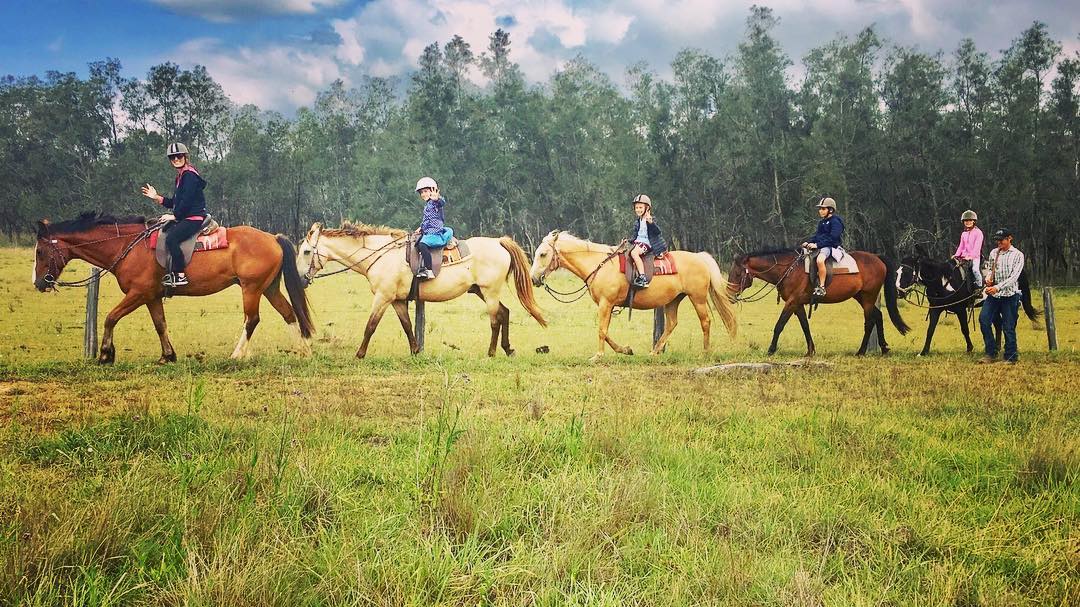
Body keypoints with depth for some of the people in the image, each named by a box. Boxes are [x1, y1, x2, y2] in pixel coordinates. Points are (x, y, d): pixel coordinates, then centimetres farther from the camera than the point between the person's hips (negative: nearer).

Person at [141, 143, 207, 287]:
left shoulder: (189, 175, -11)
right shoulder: (180, 177, 20)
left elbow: (186, 200, -18)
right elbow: (175, 203, 24)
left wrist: (174, 216, -12)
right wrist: (157, 198, 16)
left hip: (194, 218, -11)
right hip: (184, 218, 11)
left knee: (171, 238, -29)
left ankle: (180, 276, -27)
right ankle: (171, 272, 9)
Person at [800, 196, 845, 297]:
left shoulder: (835, 222, -9)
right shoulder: (822, 222, 20)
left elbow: (832, 238, -19)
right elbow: (817, 235, 21)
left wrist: (817, 244, -24)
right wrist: (808, 242, 1)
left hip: (831, 247, -10)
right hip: (820, 247, 10)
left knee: (819, 260, -38)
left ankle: (822, 287, -36)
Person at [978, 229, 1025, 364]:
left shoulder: (1017, 255, -5)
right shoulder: (993, 253, 10)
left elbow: (1014, 277, -13)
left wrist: (997, 287, -24)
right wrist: (988, 277, 0)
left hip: (1009, 295, -5)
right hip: (993, 294, 5)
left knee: (1009, 327, -1)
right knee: (983, 319, -9)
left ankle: (1011, 357, 11)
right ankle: (991, 353, 2)